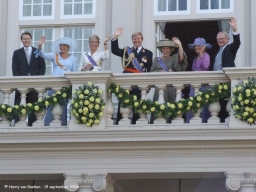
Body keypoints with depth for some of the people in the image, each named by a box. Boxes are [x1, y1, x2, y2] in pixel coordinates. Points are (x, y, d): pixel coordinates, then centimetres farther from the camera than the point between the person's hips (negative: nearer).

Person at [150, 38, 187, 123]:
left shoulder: (174, 58, 9)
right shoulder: (156, 59, 15)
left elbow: (181, 59, -13)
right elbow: (152, 72, 8)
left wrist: (179, 45, -22)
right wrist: (161, 72, -8)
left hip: (172, 88, -1)